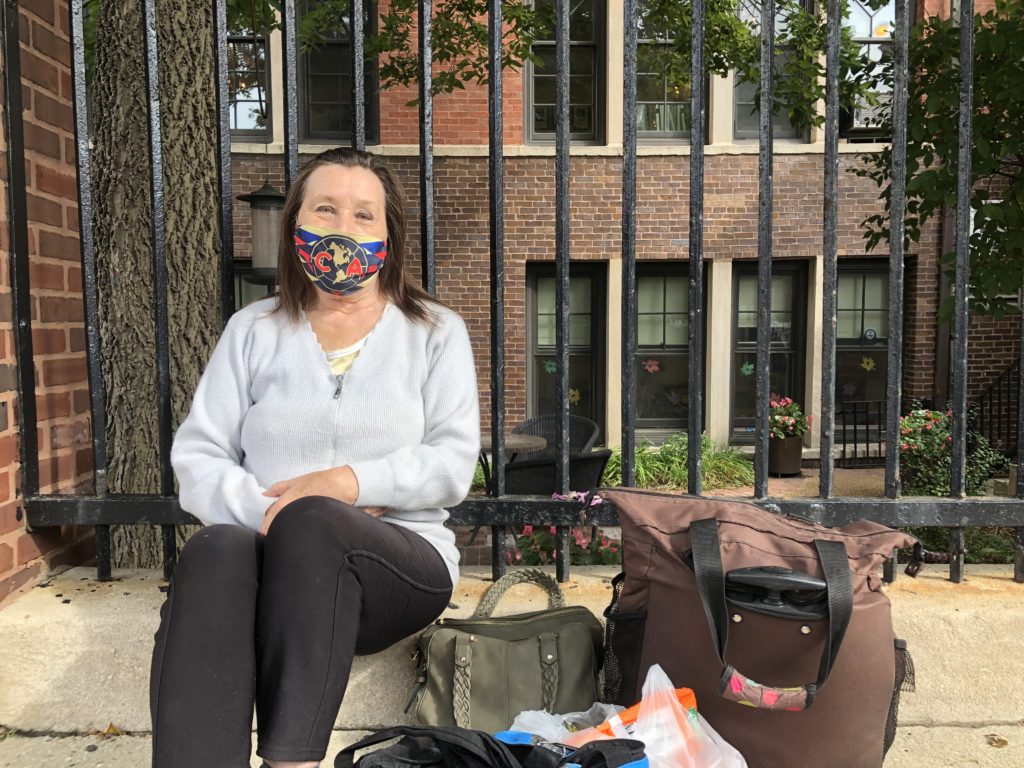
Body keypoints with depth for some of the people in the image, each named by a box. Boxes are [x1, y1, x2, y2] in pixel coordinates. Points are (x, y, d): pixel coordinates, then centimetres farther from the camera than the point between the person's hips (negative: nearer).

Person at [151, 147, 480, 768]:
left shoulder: (436, 332, 8)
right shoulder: (253, 331, 13)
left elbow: (454, 463, -2)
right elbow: (197, 458, 6)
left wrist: (350, 482, -16)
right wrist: (264, 510, -14)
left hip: (402, 561, -1)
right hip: (271, 550, 2)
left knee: (310, 524, -35)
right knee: (217, 551, -34)